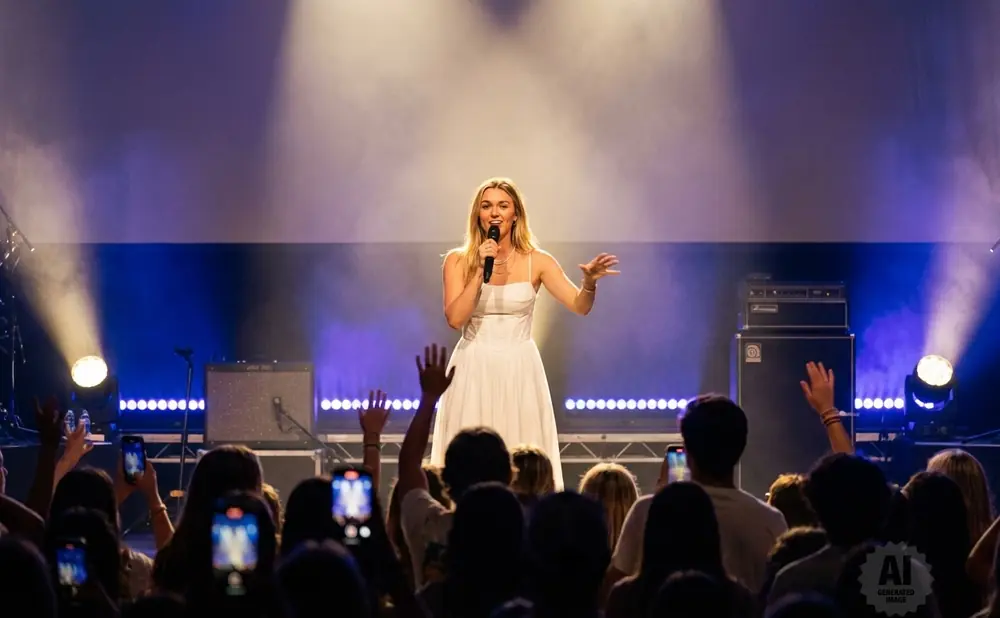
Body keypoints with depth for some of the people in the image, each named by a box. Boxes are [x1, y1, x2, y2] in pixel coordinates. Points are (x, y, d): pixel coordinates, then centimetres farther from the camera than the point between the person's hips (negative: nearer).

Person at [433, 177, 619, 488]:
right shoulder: (458, 260, 0)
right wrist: (480, 271, -17)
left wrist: (589, 282, -29)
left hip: (520, 372, 0)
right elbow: (455, 318, -11)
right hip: (474, 371, 0)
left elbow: (580, 306, -8)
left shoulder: (536, 261, 0)